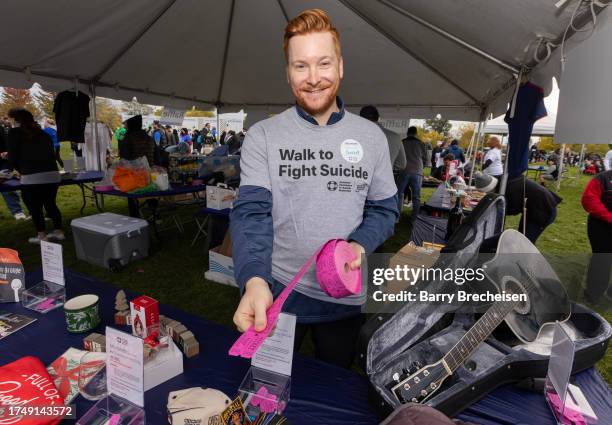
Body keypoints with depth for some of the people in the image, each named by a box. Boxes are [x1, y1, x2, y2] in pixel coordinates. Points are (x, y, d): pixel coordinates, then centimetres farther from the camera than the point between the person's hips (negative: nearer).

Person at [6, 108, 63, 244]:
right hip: (53, 174, 5)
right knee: (50, 203, 18)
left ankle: (42, 236, 10)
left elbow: (13, 157, 4)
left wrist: (21, 170, 24)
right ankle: (58, 231, 21)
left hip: (32, 178, -5)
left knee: (35, 207, 7)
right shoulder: (44, 133, 19)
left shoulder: (15, 132, 6)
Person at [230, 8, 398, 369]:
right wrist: (254, 280, -34)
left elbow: (384, 209, 2)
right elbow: (251, 213, -17)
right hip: (274, 295, -1)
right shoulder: (263, 136, -8)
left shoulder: (371, 136, -2)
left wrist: (360, 245, -18)